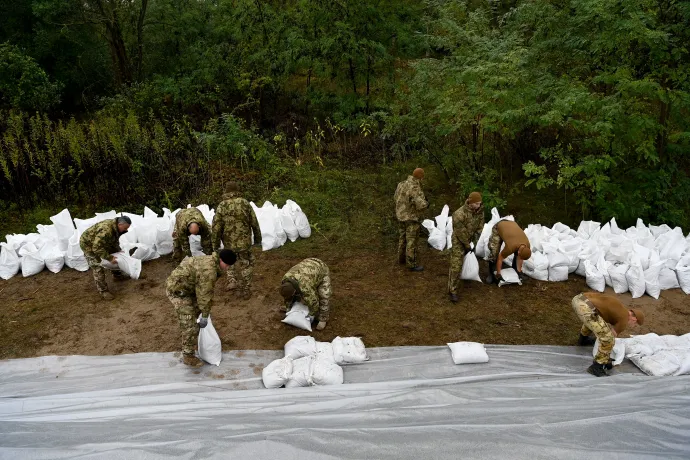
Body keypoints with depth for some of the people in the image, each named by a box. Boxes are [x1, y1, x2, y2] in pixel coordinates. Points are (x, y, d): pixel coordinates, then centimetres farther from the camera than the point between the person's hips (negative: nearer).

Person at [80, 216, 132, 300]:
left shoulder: (116, 227, -10)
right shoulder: (106, 230, -40)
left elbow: (115, 241, 8)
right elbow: (97, 248, -39)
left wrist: (119, 251, -7)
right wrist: (109, 258, -35)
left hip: (99, 242, 9)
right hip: (88, 244, -9)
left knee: (114, 255, 15)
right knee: (98, 267, -11)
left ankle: (117, 275, 35)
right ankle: (103, 291, -1)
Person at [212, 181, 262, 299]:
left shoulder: (221, 206, -4)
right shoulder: (245, 203, -5)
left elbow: (216, 227, -5)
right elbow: (254, 223, -1)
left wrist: (216, 245, 5)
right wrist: (258, 238, 11)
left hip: (229, 243, 1)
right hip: (244, 241, -1)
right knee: (245, 265, 11)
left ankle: (232, 281, 23)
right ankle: (245, 291, 17)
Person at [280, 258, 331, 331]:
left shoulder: (305, 287, -42)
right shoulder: (285, 281, -21)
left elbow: (313, 302, -29)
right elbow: (287, 298, -3)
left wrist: (311, 316, -14)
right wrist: (288, 309, 6)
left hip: (321, 270, -6)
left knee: (323, 296, -15)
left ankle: (323, 319, 1)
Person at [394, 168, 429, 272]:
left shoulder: (402, 184, 2)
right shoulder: (415, 189, -24)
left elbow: (396, 197, 15)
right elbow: (421, 205, -32)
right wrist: (426, 203, -10)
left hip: (401, 216, 8)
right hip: (411, 218, -8)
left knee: (402, 238, 21)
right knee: (411, 241, -1)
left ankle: (402, 258, 36)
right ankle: (411, 264, 5)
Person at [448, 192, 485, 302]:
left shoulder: (480, 211, -11)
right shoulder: (459, 214, -32)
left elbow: (479, 227, -1)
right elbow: (461, 232, -24)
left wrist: (475, 242, -4)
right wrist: (467, 245, -14)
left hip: (470, 239, 7)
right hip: (459, 240, -6)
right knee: (456, 265, -11)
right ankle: (453, 290, -6)